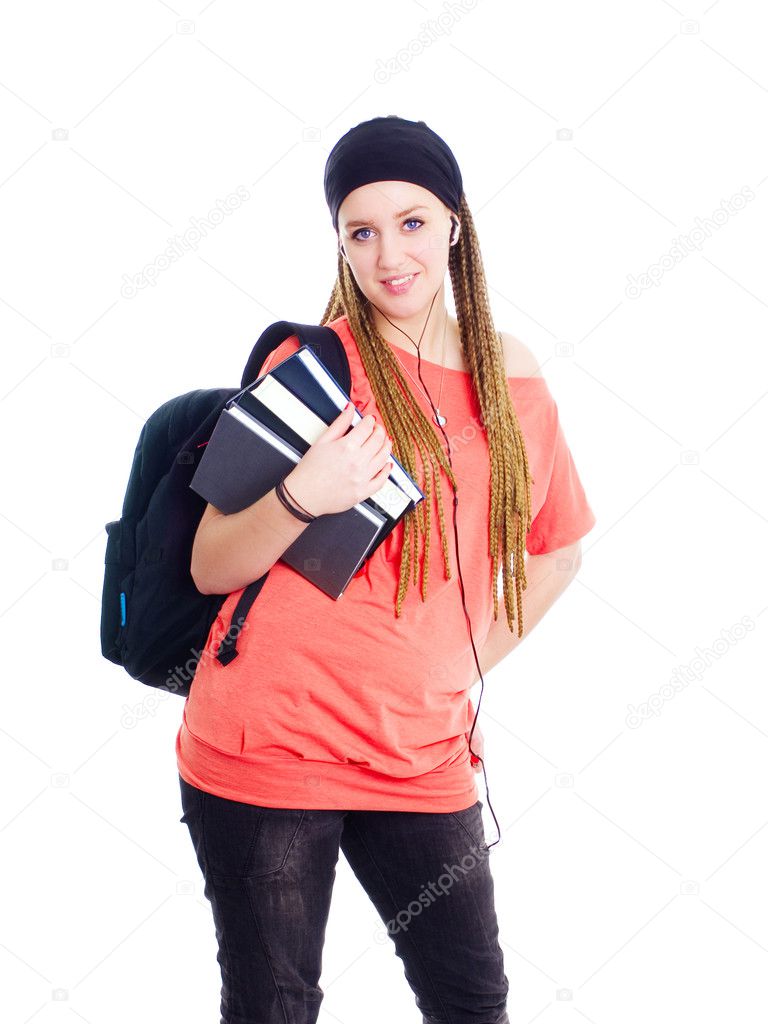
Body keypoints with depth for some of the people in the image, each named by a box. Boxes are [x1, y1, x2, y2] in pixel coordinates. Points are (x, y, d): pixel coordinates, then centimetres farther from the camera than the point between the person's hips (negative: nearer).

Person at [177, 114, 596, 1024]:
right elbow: (210, 568, -7)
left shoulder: (513, 379, 5)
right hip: (267, 746, -3)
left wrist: (464, 669, 12)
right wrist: (299, 498, -26)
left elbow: (558, 548, 20)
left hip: (422, 763, 4)